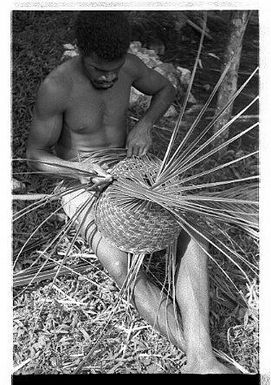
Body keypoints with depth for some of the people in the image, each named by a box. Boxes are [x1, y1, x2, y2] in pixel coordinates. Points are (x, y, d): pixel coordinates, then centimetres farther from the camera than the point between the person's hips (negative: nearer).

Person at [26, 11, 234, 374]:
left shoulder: (128, 65, -8)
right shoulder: (56, 87, -22)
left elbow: (166, 89, 11)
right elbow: (36, 154, -13)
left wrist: (145, 123, -10)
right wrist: (83, 170, -30)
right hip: (81, 183, -4)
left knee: (192, 237, -21)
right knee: (124, 269, -30)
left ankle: (201, 359, -28)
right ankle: (191, 350, -24)